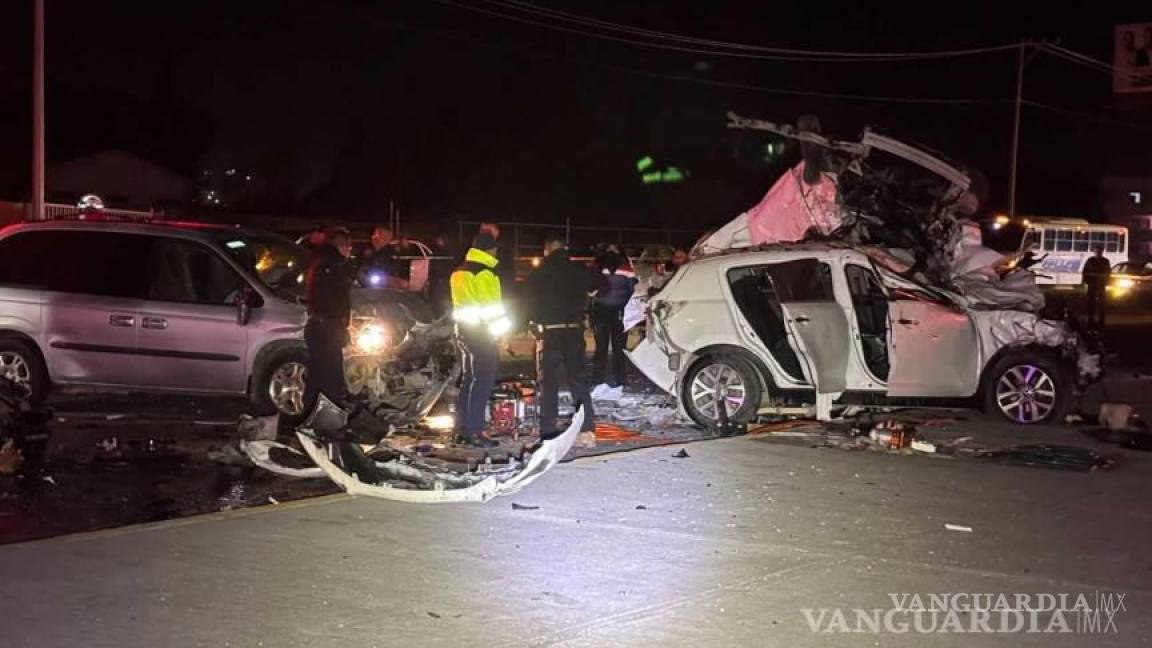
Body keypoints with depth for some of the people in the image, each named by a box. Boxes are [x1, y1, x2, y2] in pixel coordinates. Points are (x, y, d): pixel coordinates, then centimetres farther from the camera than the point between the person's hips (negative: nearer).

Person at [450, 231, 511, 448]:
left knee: (468, 380, 14)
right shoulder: (484, 273, -14)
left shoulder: (460, 271, 14)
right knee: (482, 382, -6)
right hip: (483, 333, -9)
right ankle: (475, 431, -8)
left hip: (463, 330, 9)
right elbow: (491, 306, -17)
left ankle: (462, 430, 17)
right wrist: (501, 324, -4)